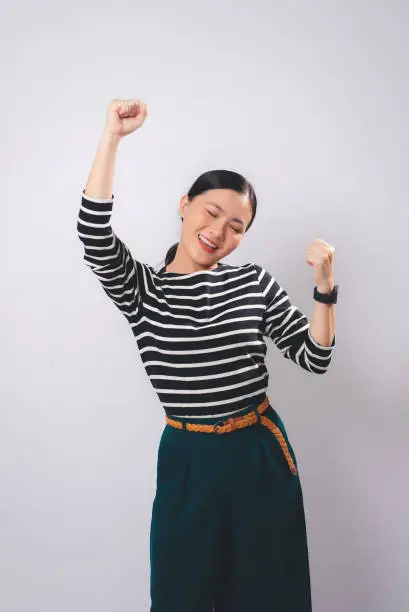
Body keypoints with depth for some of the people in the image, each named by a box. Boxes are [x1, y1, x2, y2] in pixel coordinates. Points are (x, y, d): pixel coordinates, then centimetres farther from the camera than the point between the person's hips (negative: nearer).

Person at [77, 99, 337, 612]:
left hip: (262, 454, 2)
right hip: (186, 459, -1)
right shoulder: (140, 291, -3)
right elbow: (94, 236, -22)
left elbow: (315, 358, -1)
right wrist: (112, 136, -23)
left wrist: (325, 287, -15)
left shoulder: (254, 282, 0)